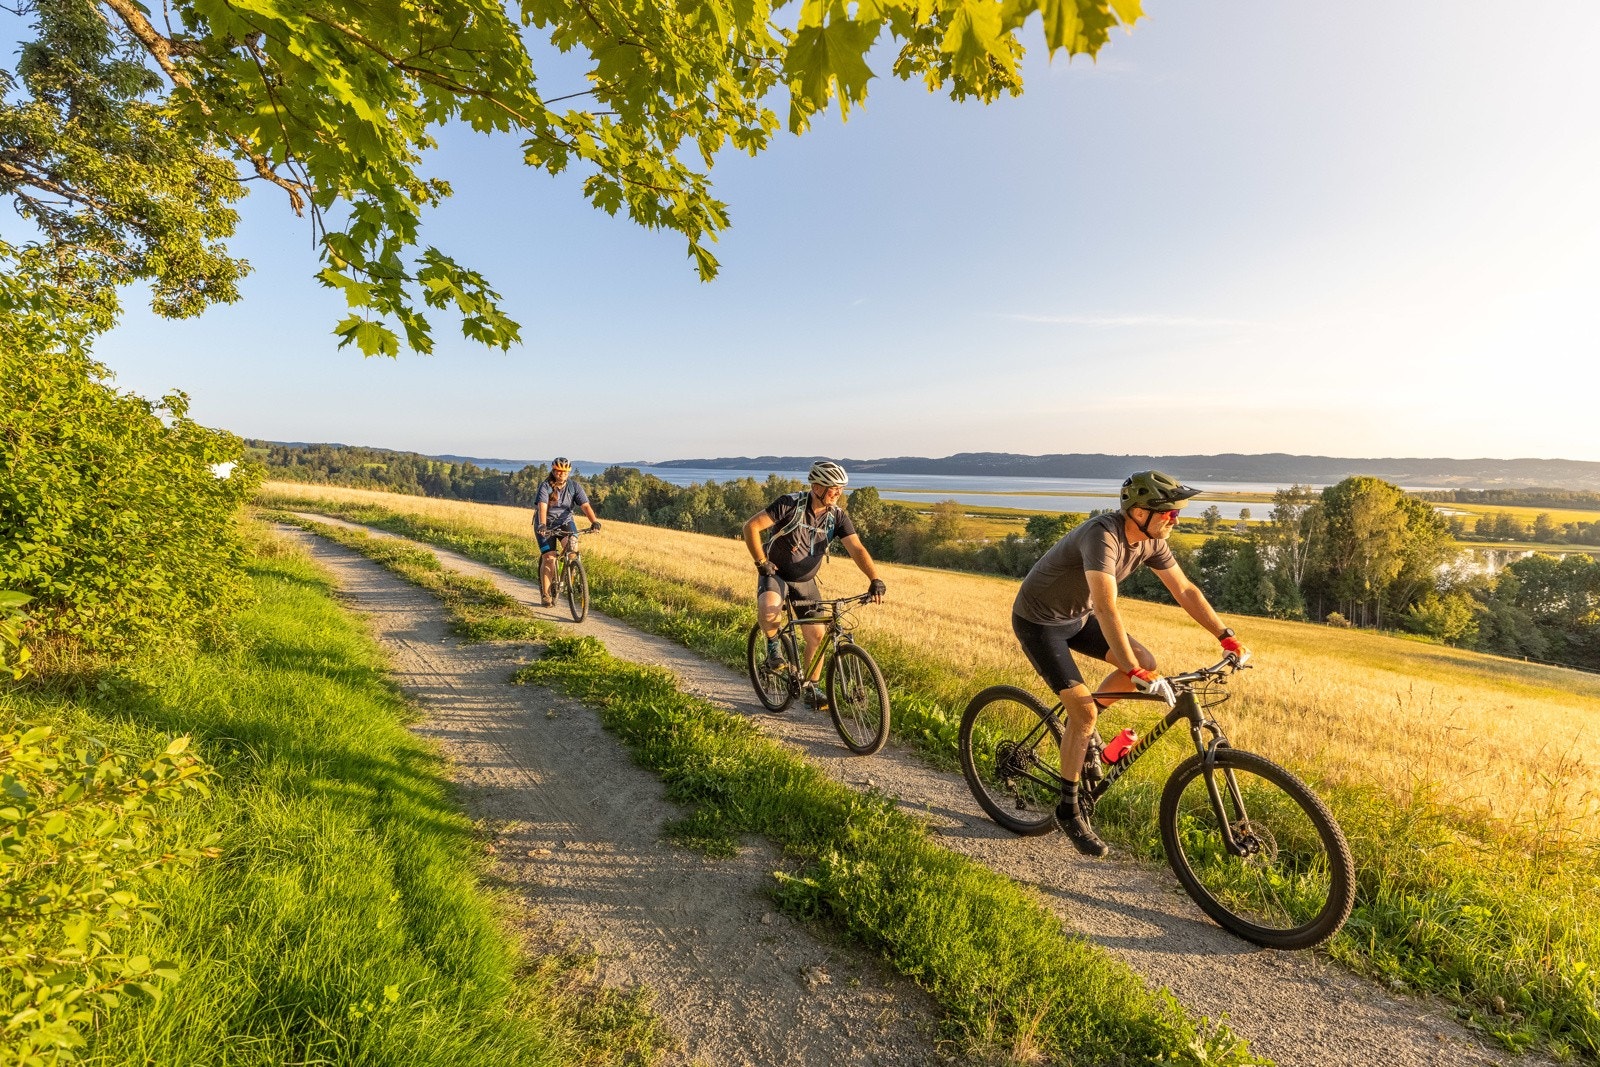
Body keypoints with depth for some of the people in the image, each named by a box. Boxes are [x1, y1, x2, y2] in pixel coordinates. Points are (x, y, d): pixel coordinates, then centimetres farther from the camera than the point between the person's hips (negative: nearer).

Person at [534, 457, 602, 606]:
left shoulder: (574, 486, -9)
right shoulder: (545, 486, -16)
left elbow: (585, 505, -19)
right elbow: (542, 506, -31)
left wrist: (594, 521, -36)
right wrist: (542, 525, -48)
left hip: (565, 522, 2)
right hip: (546, 524, -2)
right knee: (548, 558, -10)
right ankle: (545, 594, 3)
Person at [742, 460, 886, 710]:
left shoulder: (837, 517, -10)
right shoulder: (791, 504, -21)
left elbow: (857, 549, -20)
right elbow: (751, 526, -19)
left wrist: (875, 580, -34)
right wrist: (761, 562, -19)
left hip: (805, 582, 4)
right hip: (775, 574, -4)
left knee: (817, 635, 0)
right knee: (769, 609, -35)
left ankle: (811, 688, 21)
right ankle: (773, 644, -3)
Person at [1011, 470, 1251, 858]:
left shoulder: (1151, 541, -7)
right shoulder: (1103, 534, -33)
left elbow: (1185, 590, 3)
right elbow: (1106, 608, -41)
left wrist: (1226, 636, -2)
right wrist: (1134, 673, -44)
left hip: (1078, 615, 8)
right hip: (1039, 620, -8)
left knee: (1145, 662, -4)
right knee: (1084, 710, -12)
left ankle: (1077, 724, 17)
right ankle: (1069, 809, 5)